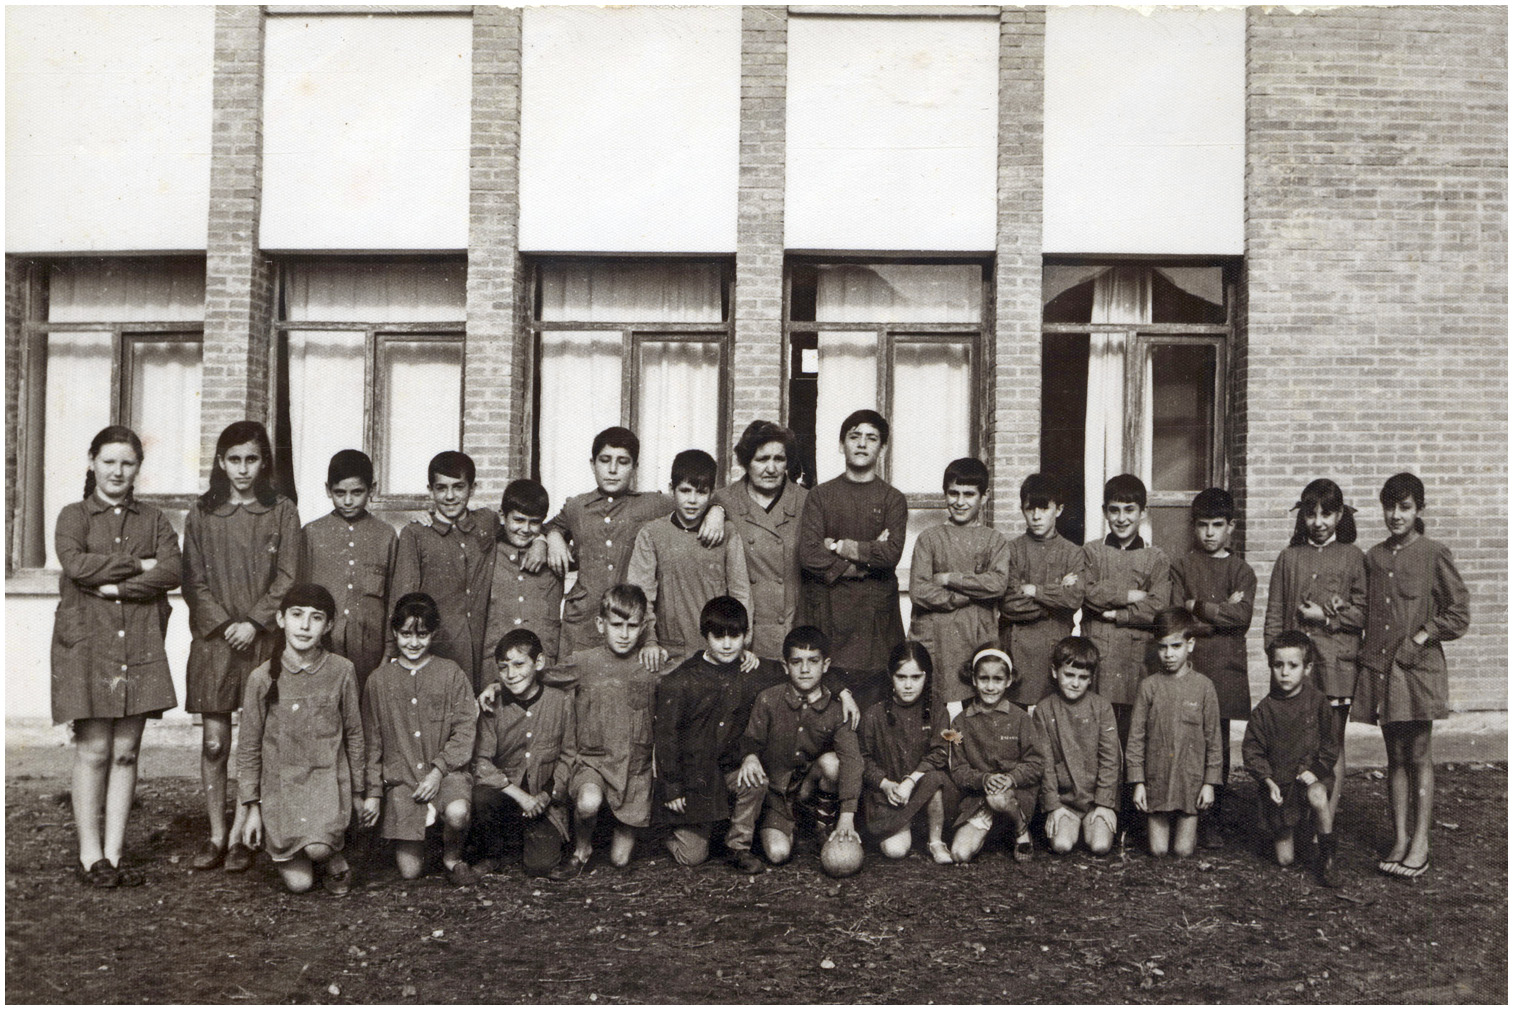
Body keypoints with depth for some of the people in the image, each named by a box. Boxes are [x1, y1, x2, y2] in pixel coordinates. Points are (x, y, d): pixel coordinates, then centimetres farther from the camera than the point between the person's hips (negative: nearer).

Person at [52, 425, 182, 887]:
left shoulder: (153, 520, 13)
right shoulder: (74, 515, 8)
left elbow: (172, 571, -3)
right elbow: (75, 564, -12)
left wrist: (116, 587, -12)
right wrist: (138, 564, -8)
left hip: (140, 645, 2)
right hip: (86, 641, -2)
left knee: (126, 752, 4)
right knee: (93, 750, -1)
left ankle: (114, 854, 11)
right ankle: (90, 856, 8)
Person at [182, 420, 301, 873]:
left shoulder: (282, 513, 4)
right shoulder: (201, 514, 7)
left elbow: (287, 579, 0)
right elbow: (194, 581, 4)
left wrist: (254, 623, -11)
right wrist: (223, 625, -9)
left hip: (262, 639, -1)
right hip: (213, 639, 1)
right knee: (215, 742, 3)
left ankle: (239, 837, 9)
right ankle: (216, 836, 13)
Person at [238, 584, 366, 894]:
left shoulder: (342, 671, -3)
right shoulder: (262, 678, -4)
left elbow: (354, 735, 7)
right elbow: (248, 748, 4)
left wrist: (358, 793, 11)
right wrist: (253, 807, 2)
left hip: (328, 779, -1)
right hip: (279, 783, 1)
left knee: (318, 847, -29)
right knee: (299, 882, -4)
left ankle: (334, 858, 6)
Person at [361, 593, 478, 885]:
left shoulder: (451, 673, 4)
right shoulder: (379, 680, 9)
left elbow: (465, 730, -2)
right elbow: (372, 742, 13)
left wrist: (438, 769, -14)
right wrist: (373, 792, 7)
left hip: (447, 772, -1)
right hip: (400, 777, 1)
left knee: (457, 812, -36)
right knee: (409, 871, -10)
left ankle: (452, 857, -2)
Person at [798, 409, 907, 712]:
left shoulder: (892, 499, 9)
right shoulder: (821, 496, 9)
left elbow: (892, 553, -7)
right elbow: (808, 554, -5)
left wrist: (840, 547, -6)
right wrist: (866, 556, -7)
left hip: (876, 616, 0)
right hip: (827, 612, 0)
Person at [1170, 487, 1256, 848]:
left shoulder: (1241, 570, 11)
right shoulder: (1182, 566, 9)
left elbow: (1243, 615, -5)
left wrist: (1199, 608, -7)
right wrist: (1222, 612, -6)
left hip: (1225, 668, 1)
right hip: (1187, 666, -1)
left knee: (1218, 747, 2)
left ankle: (1210, 821, 11)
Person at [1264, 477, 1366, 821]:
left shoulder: (1352, 557, 4)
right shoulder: (1289, 557, 9)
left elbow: (1363, 612, 0)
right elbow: (1274, 613, 7)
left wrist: (1326, 616, -11)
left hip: (1336, 663, -1)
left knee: (1333, 743, 4)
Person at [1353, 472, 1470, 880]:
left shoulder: (1434, 554, -5)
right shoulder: (1374, 557, 9)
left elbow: (1459, 610, -4)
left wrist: (1422, 637, -10)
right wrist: (1369, 652, 8)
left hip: (1419, 667, -4)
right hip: (1380, 666, 4)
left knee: (1418, 756, 2)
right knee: (1395, 757, 9)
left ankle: (1420, 842, 9)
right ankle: (1399, 840, 15)